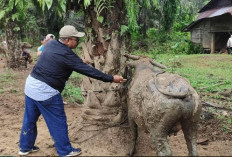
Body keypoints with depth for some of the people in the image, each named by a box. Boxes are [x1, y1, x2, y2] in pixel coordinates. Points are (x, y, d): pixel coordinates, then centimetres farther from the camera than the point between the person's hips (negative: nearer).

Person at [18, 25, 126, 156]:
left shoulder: (51, 44, 4)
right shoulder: (66, 55, -20)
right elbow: (88, 70, -19)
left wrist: (79, 62, 21)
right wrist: (112, 79, -15)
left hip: (31, 84, 9)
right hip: (45, 91, -9)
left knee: (30, 119, 20)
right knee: (58, 122, 7)